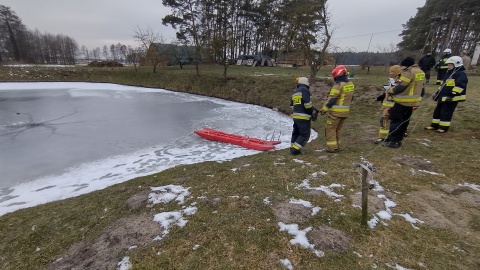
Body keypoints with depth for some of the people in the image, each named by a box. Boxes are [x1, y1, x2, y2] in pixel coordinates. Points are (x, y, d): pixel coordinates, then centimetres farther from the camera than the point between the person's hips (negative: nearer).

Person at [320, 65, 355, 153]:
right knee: (338, 129, 19)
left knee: (330, 129, 2)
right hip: (345, 112, 8)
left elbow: (331, 100, -19)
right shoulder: (351, 85, 8)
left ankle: (332, 147, 3)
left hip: (336, 112, -8)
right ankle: (336, 146, 25)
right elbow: (350, 98, 16)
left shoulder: (338, 85, -18)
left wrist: (323, 110, -11)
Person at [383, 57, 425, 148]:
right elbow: (421, 88, 19)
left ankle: (393, 141, -3)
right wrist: (418, 100, 25)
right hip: (413, 102, 9)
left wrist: (390, 91, -2)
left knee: (395, 121, -4)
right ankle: (398, 140, 21)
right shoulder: (421, 72, 16)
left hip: (403, 101, -9)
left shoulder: (409, 72, -14)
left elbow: (400, 87, -17)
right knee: (404, 121, 14)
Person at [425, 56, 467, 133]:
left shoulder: (461, 74, -11)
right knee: (437, 111, 12)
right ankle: (434, 125, 21)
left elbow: (460, 86, -22)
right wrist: (437, 93, 24)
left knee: (446, 113, -5)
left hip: (451, 98, -10)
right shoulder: (449, 73, 19)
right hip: (443, 97, 10)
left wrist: (452, 94, -29)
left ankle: (444, 127, 4)